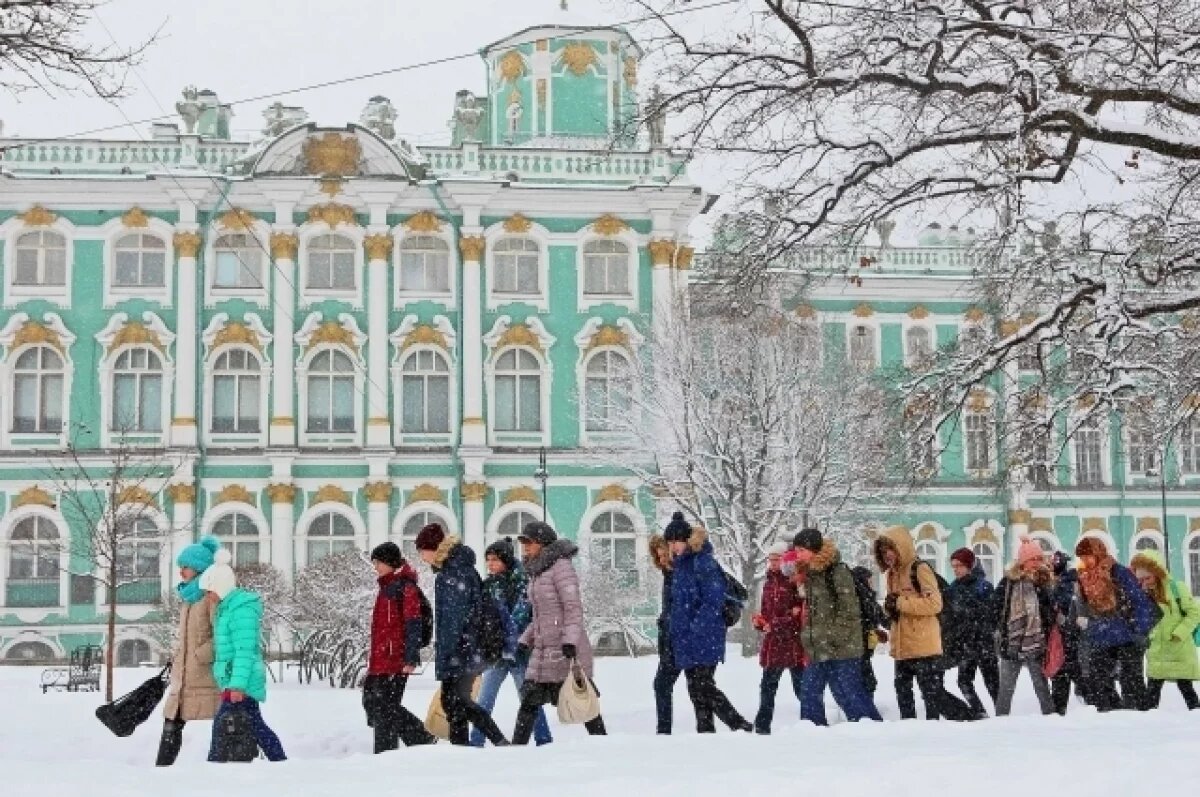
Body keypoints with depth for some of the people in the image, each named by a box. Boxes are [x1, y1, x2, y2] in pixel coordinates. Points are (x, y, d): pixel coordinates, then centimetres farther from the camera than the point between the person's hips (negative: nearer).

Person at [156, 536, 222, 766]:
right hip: (183, 676, 9)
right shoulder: (188, 596, 16)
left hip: (206, 676, -9)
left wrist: (199, 656, -17)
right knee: (171, 725, 7)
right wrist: (175, 654, 15)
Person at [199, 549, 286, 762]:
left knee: (222, 726, -10)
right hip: (232, 681, 10)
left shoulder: (242, 610, -16)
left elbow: (245, 651, -21)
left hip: (242, 682, -10)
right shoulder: (228, 607, 14)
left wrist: (237, 685, -24)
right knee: (255, 726, 14)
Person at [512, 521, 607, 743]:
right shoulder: (536, 571, 17)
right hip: (543, 651, 8)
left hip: (567, 650, -8)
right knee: (529, 701, 3)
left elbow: (573, 607, -16)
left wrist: (570, 641, -25)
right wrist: (525, 641, 19)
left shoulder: (560, 566, -9)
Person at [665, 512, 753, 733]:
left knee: (704, 686, -11)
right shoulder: (681, 564, 16)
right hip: (686, 641, 9)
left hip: (705, 638, -9)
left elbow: (714, 601, -18)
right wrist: (677, 629, 15)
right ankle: (705, 730, 14)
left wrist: (696, 626, -19)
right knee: (695, 688, 9)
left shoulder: (703, 562, -12)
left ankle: (741, 726, -6)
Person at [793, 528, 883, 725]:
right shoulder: (811, 573, 14)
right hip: (818, 649, 9)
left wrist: (832, 637, -18)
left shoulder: (837, 571, -13)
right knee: (809, 692, 9)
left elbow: (849, 610, -17)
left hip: (842, 648, -9)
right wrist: (808, 637, 17)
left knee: (848, 693, -7)